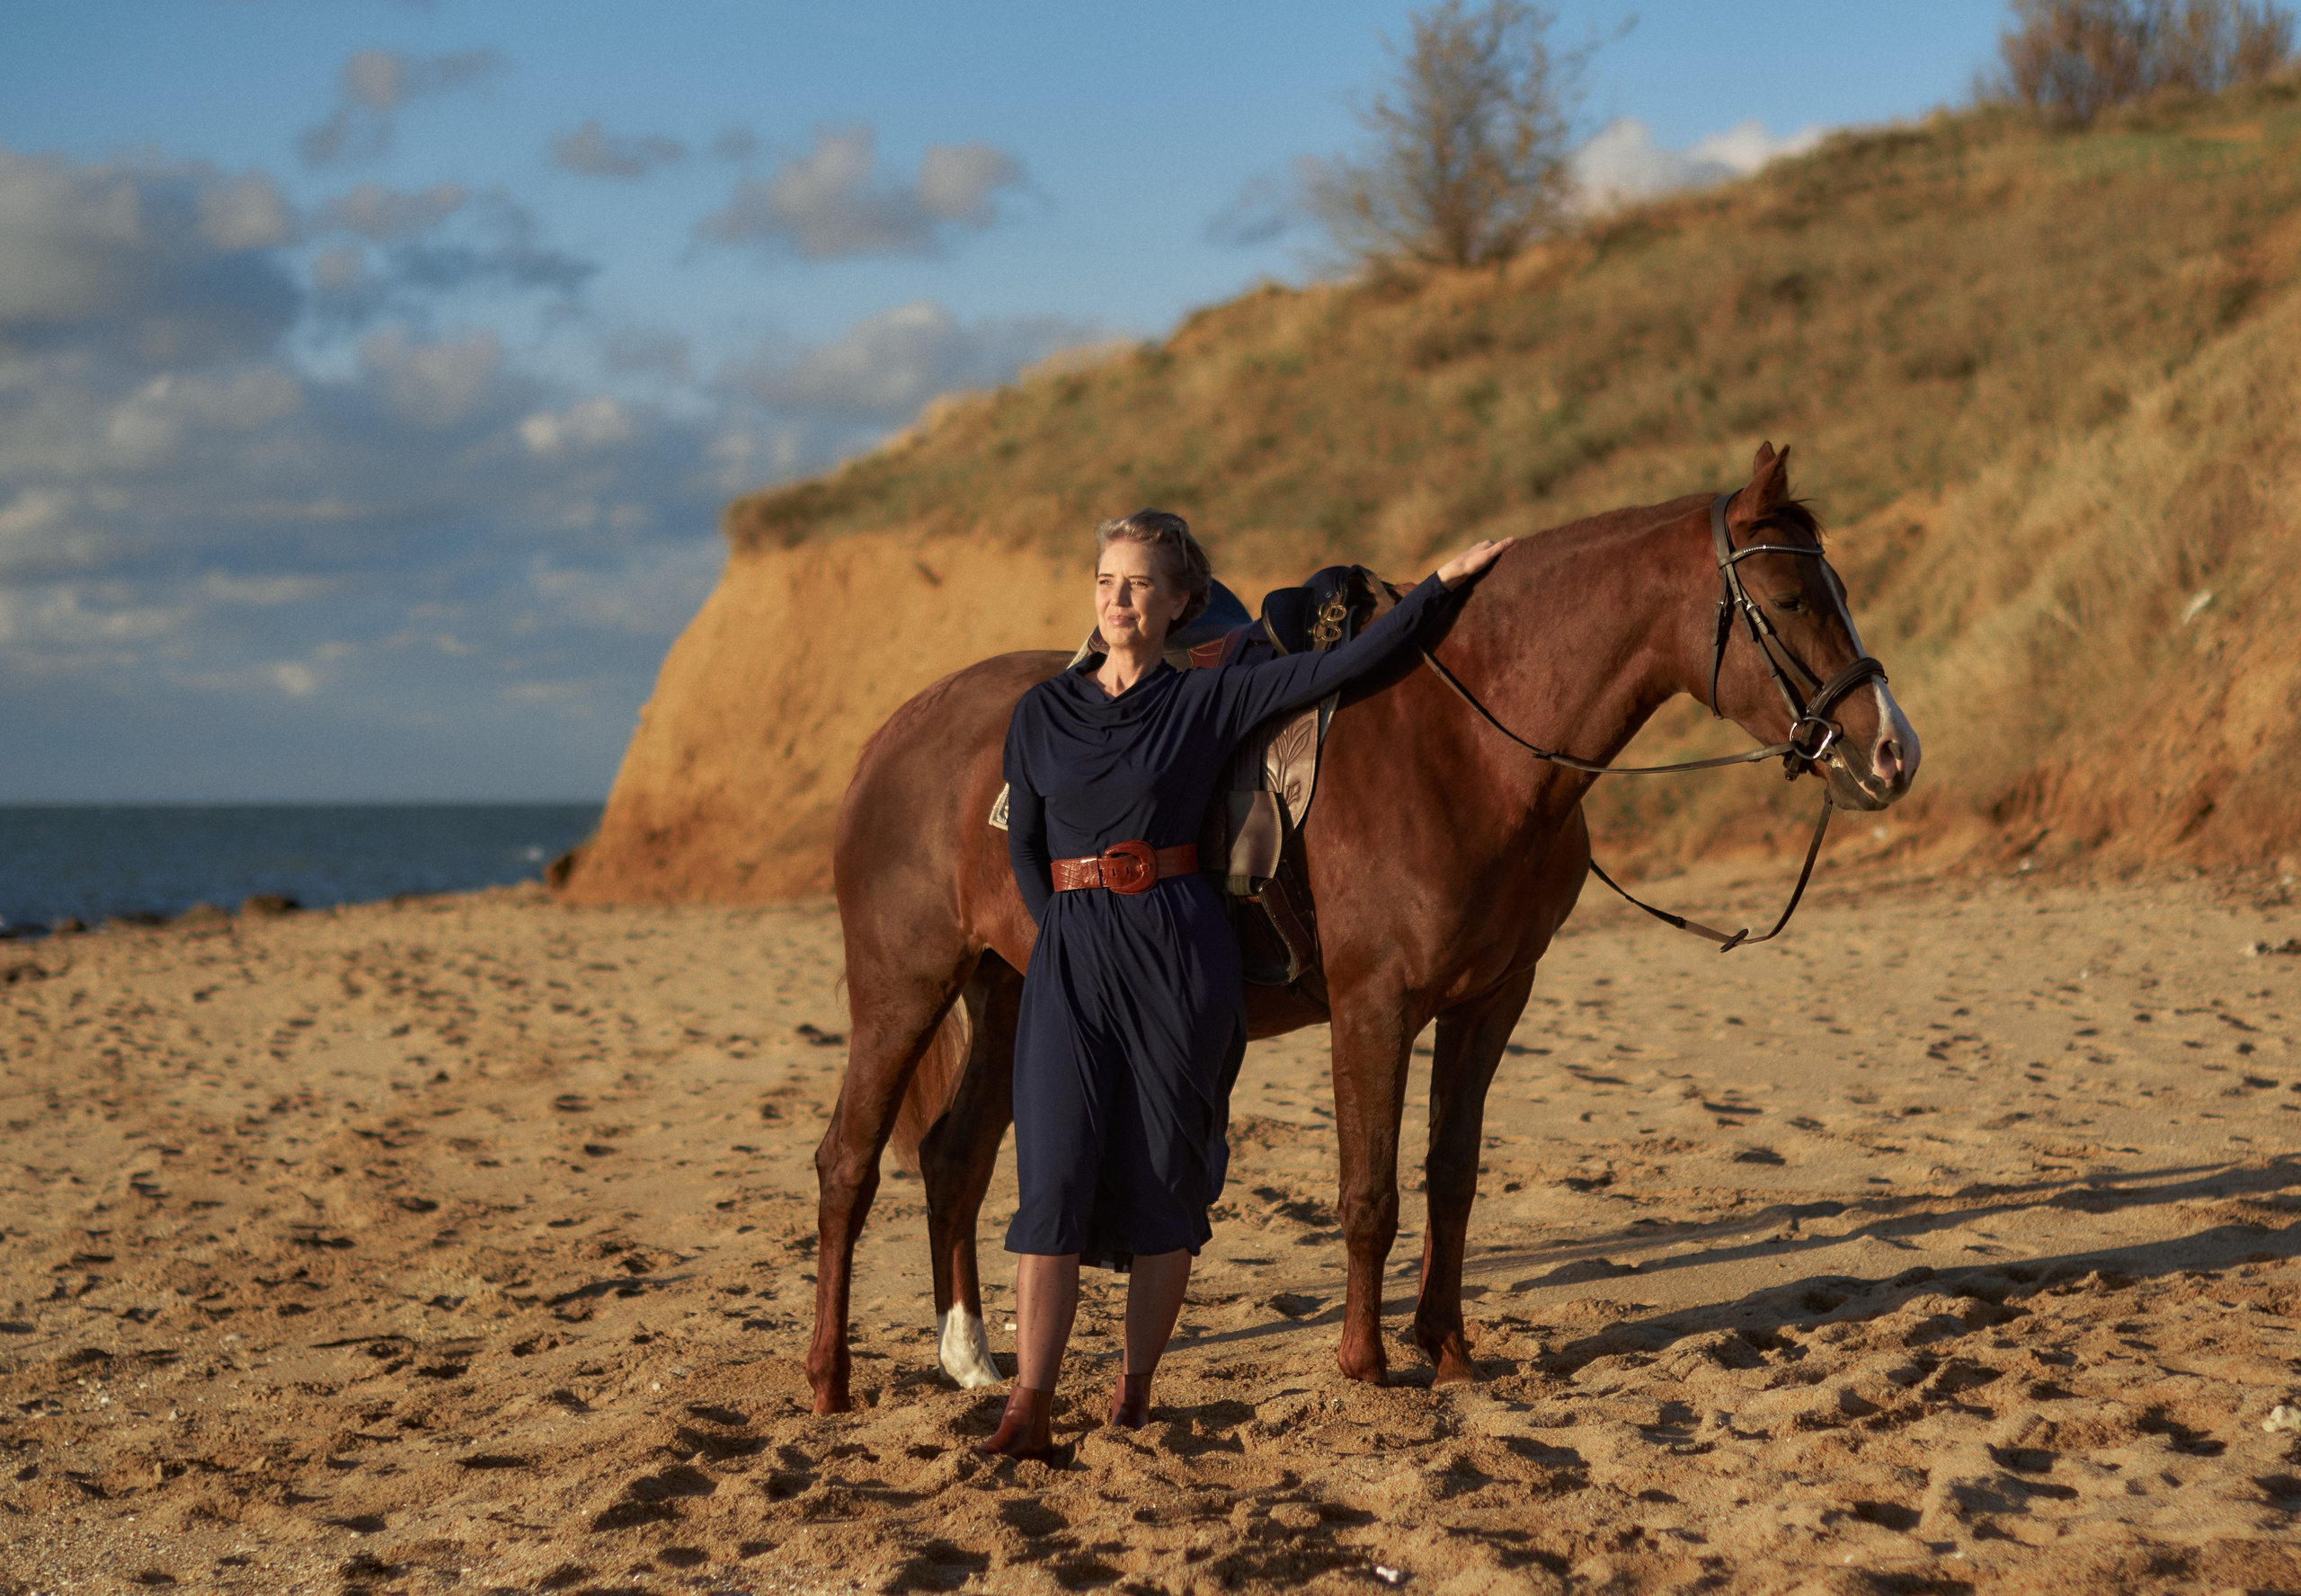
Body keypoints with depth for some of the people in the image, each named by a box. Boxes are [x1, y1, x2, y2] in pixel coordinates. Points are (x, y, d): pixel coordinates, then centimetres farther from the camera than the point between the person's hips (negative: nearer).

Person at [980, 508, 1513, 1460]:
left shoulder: (1207, 702, 3)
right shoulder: (1041, 713, 8)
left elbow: (1339, 666, 0)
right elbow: (1022, 849, 10)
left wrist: (1442, 584, -1)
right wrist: (1068, 938, 1)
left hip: (1179, 944, -1)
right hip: (1072, 953, 1)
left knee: (1164, 1175, 2)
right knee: (1055, 1172, -7)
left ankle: (1135, 1391, 14)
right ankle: (1030, 1409, -6)